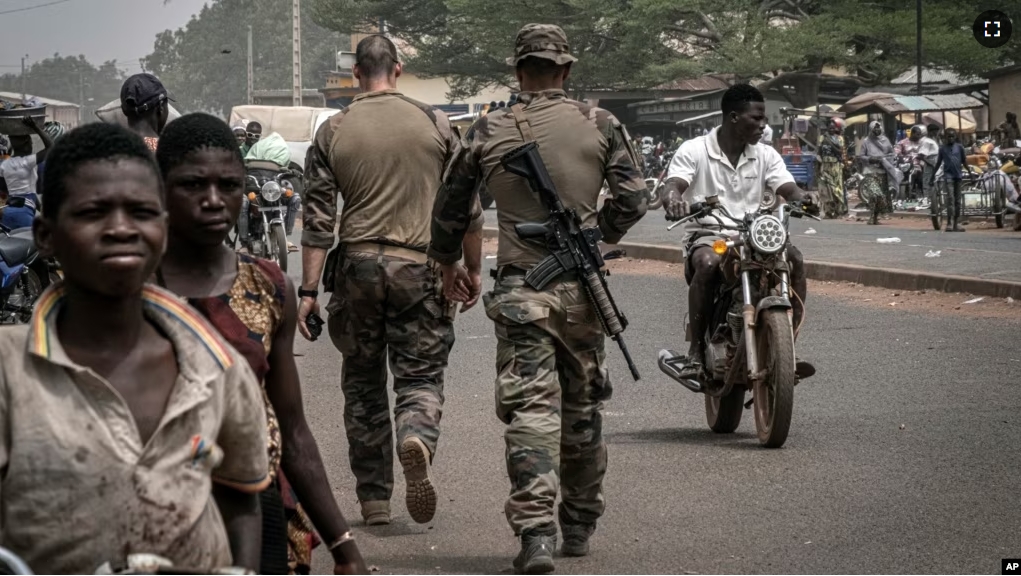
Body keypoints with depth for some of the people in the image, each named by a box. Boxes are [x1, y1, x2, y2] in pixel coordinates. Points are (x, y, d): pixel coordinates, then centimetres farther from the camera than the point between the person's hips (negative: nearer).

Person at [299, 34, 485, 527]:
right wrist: (473, 270, 14)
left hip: (358, 265, 1)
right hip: (419, 266, -1)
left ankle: (374, 499, 14)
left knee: (363, 383, 12)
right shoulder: (433, 123, 2)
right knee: (420, 376, 6)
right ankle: (418, 439, -27)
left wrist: (309, 290, 2)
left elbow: (317, 218, 0)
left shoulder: (333, 131, 2)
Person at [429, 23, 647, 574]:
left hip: (519, 290, -1)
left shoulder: (490, 132, 1)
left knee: (531, 408, -4)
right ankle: (579, 523, 27)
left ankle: (535, 529, -19)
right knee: (582, 407, 15)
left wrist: (449, 265, 28)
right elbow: (632, 200, -2)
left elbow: (449, 207, 10)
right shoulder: (599, 124, -1)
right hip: (580, 287, 1)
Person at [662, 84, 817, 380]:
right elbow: (673, 185, -16)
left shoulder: (765, 155, 9)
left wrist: (802, 198, -27)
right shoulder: (694, 151, -2)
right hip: (706, 234, -4)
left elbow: (788, 188, -2)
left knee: (795, 258, -24)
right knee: (707, 263, -38)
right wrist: (674, 201, -41)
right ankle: (696, 351, -27)